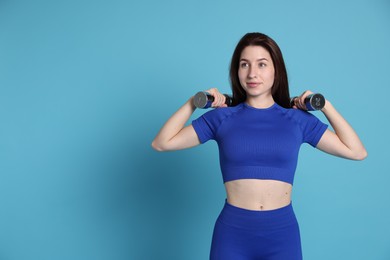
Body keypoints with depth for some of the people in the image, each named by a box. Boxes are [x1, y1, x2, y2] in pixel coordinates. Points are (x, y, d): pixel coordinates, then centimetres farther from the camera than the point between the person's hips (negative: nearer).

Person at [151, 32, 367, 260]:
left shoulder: (298, 119, 3)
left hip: (283, 233, 1)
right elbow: (162, 143, 0)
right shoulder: (222, 117, 1)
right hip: (232, 233, -1)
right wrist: (193, 103, -2)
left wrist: (325, 106, 2)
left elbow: (357, 152, 4)